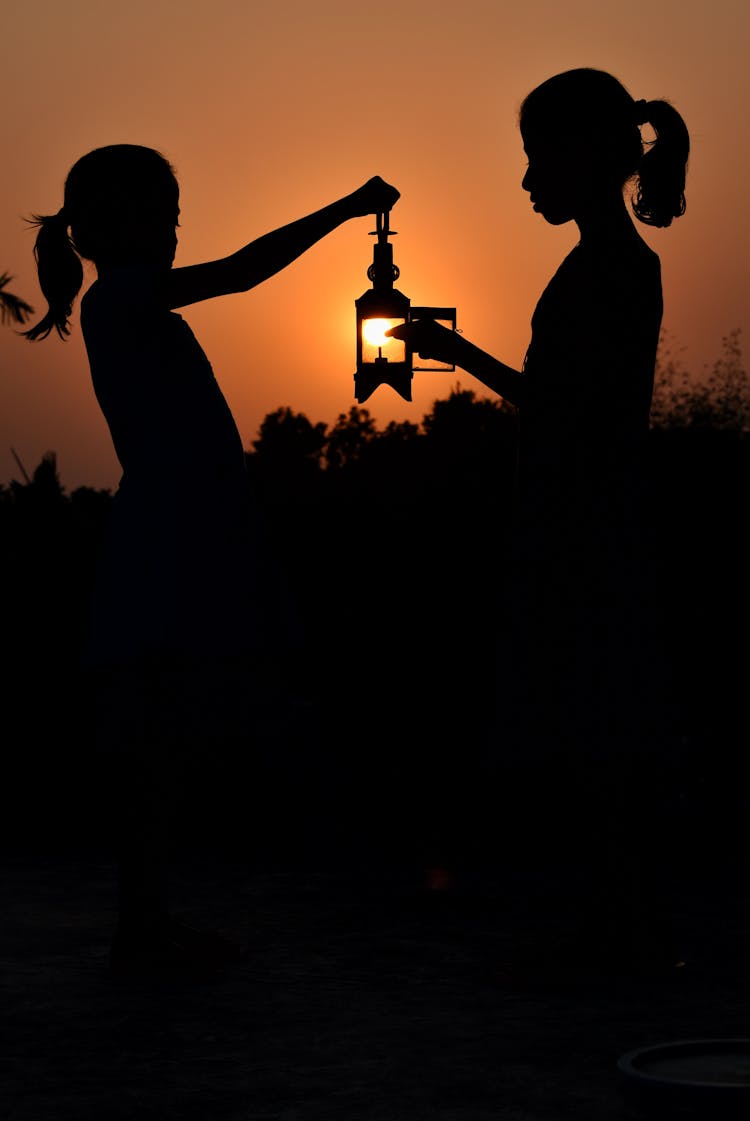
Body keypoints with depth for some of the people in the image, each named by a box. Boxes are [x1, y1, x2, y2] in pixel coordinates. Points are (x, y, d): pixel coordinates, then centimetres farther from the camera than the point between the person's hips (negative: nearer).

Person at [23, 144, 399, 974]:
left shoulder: (136, 308, 21)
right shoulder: (120, 297, -8)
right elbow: (242, 271, -13)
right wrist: (346, 209, -7)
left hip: (189, 554, 10)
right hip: (164, 554, -10)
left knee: (164, 744, 9)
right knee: (151, 742, -8)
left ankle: (148, 921, 14)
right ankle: (140, 923, -3)